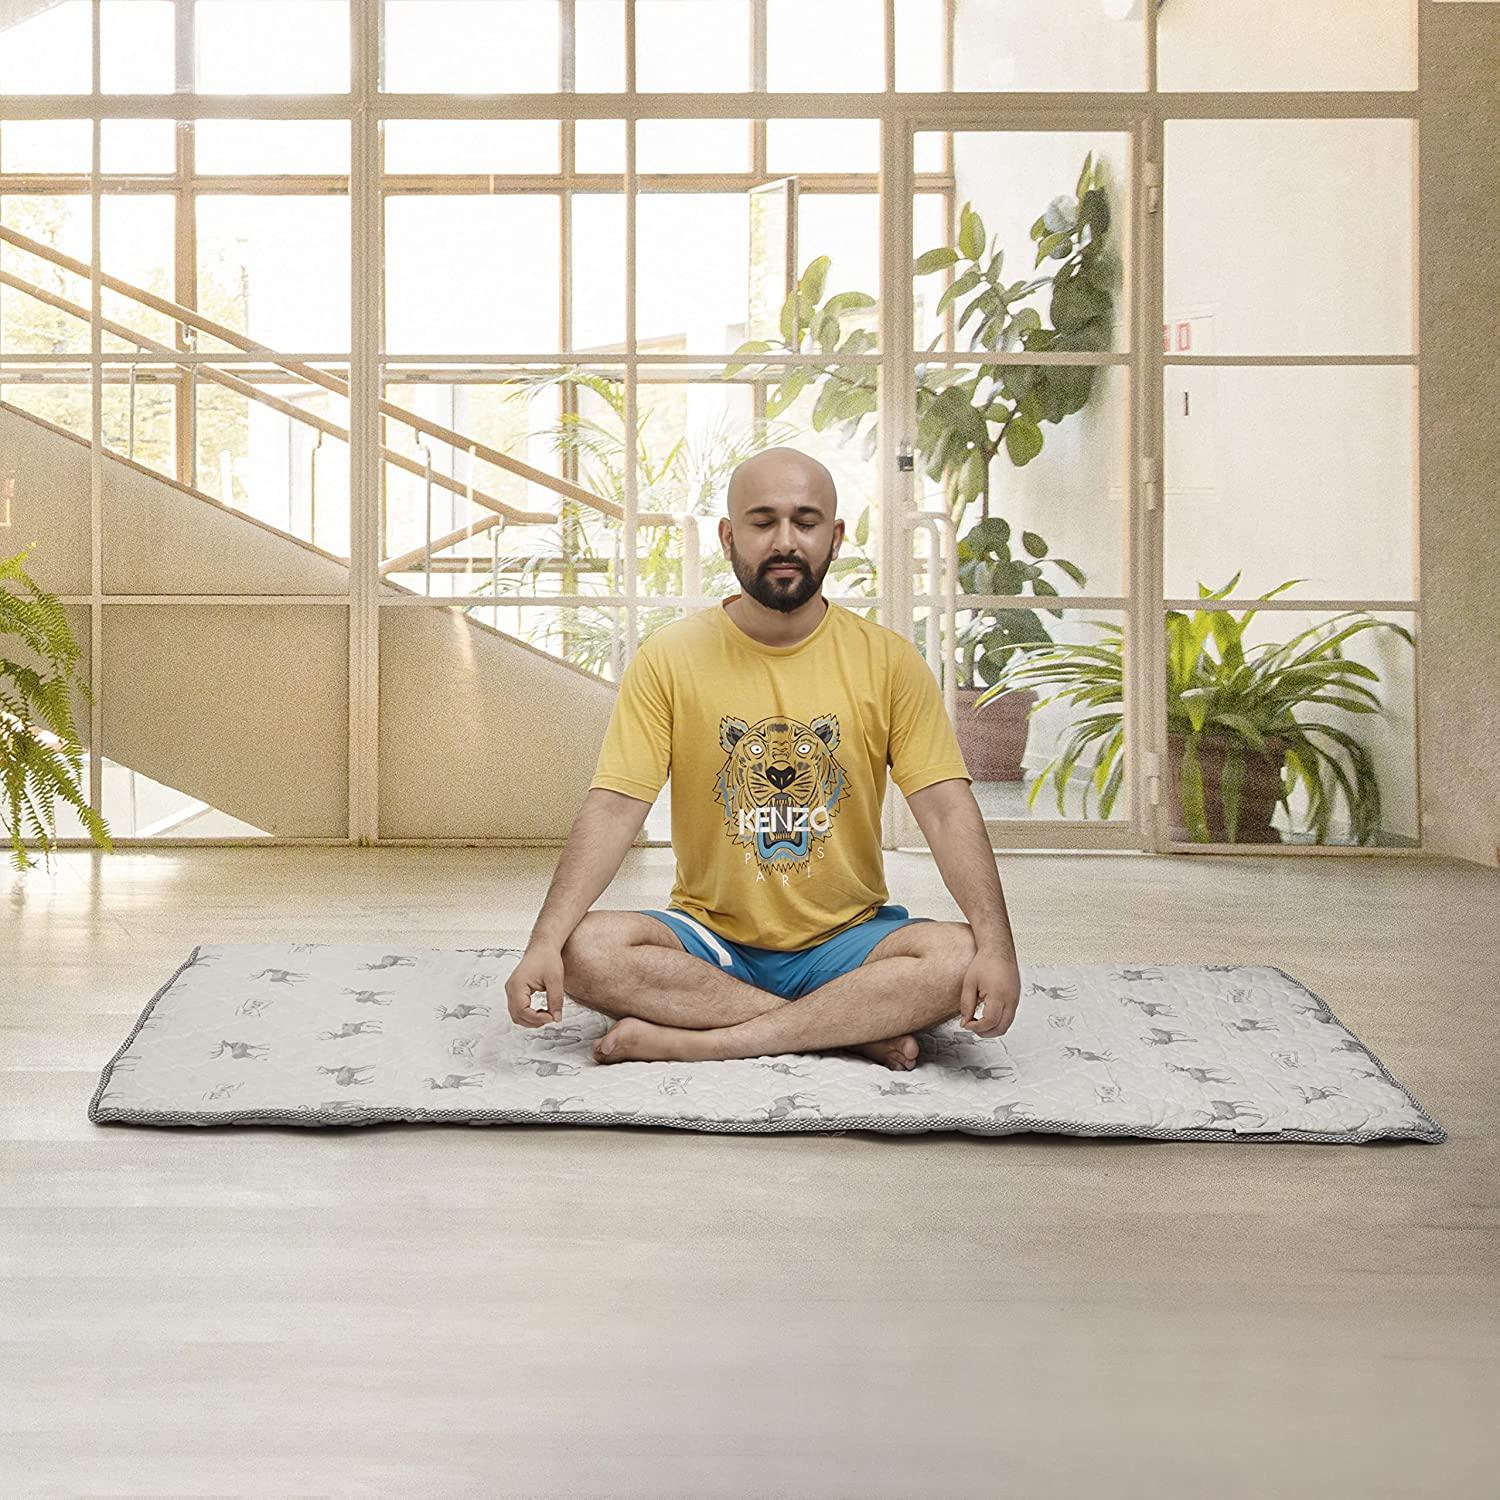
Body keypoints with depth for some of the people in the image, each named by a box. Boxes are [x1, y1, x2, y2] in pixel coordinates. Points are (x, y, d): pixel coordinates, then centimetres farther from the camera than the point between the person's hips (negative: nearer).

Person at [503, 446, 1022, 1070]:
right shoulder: (670, 657, -2)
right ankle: (855, 1027, -22)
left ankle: (684, 1042, -25)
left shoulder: (888, 661, -1)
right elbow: (613, 809, -9)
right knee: (586, 950, -28)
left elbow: (947, 810, -8)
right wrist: (544, 943, -25)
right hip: (709, 936, 0)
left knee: (959, 955, -29)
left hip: (845, 941, 0)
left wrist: (997, 947, -25)